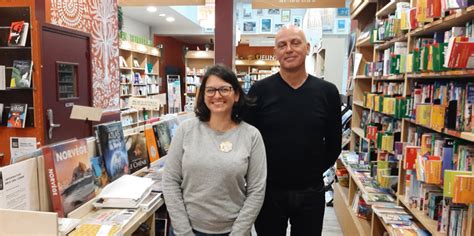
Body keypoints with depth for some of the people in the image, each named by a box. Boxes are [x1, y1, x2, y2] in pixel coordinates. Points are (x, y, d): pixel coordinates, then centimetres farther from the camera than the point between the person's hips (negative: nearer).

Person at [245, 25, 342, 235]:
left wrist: (314, 171, 4)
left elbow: (334, 144, 5)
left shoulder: (327, 92, -2)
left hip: (311, 192, 2)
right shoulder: (259, 90, -7)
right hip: (268, 191, -1)